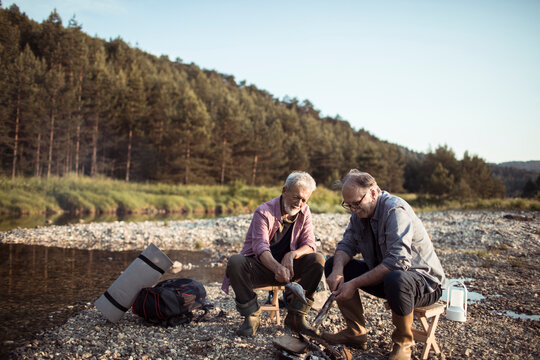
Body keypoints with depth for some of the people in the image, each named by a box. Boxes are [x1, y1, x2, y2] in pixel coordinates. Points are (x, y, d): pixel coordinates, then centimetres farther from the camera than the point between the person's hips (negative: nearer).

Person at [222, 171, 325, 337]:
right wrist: (277, 268, -49)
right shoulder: (264, 212, -16)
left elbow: (309, 244, -6)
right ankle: (251, 316, -19)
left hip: (287, 267, 4)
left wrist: (292, 254, -29)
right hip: (260, 266, -4)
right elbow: (261, 247, -29)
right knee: (235, 261, -34)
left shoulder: (304, 212, 1)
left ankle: (296, 315, -13)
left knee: (317, 260, -21)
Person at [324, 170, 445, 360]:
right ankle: (356, 332, 4)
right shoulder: (359, 212, 1)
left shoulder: (396, 210, -25)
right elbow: (346, 244, 1)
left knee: (395, 279, -41)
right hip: (382, 274, 8)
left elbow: (398, 262, -33)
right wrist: (338, 270, -21)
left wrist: (355, 284, -31)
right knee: (333, 264, -3)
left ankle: (403, 343, -13)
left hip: (424, 281, -7)